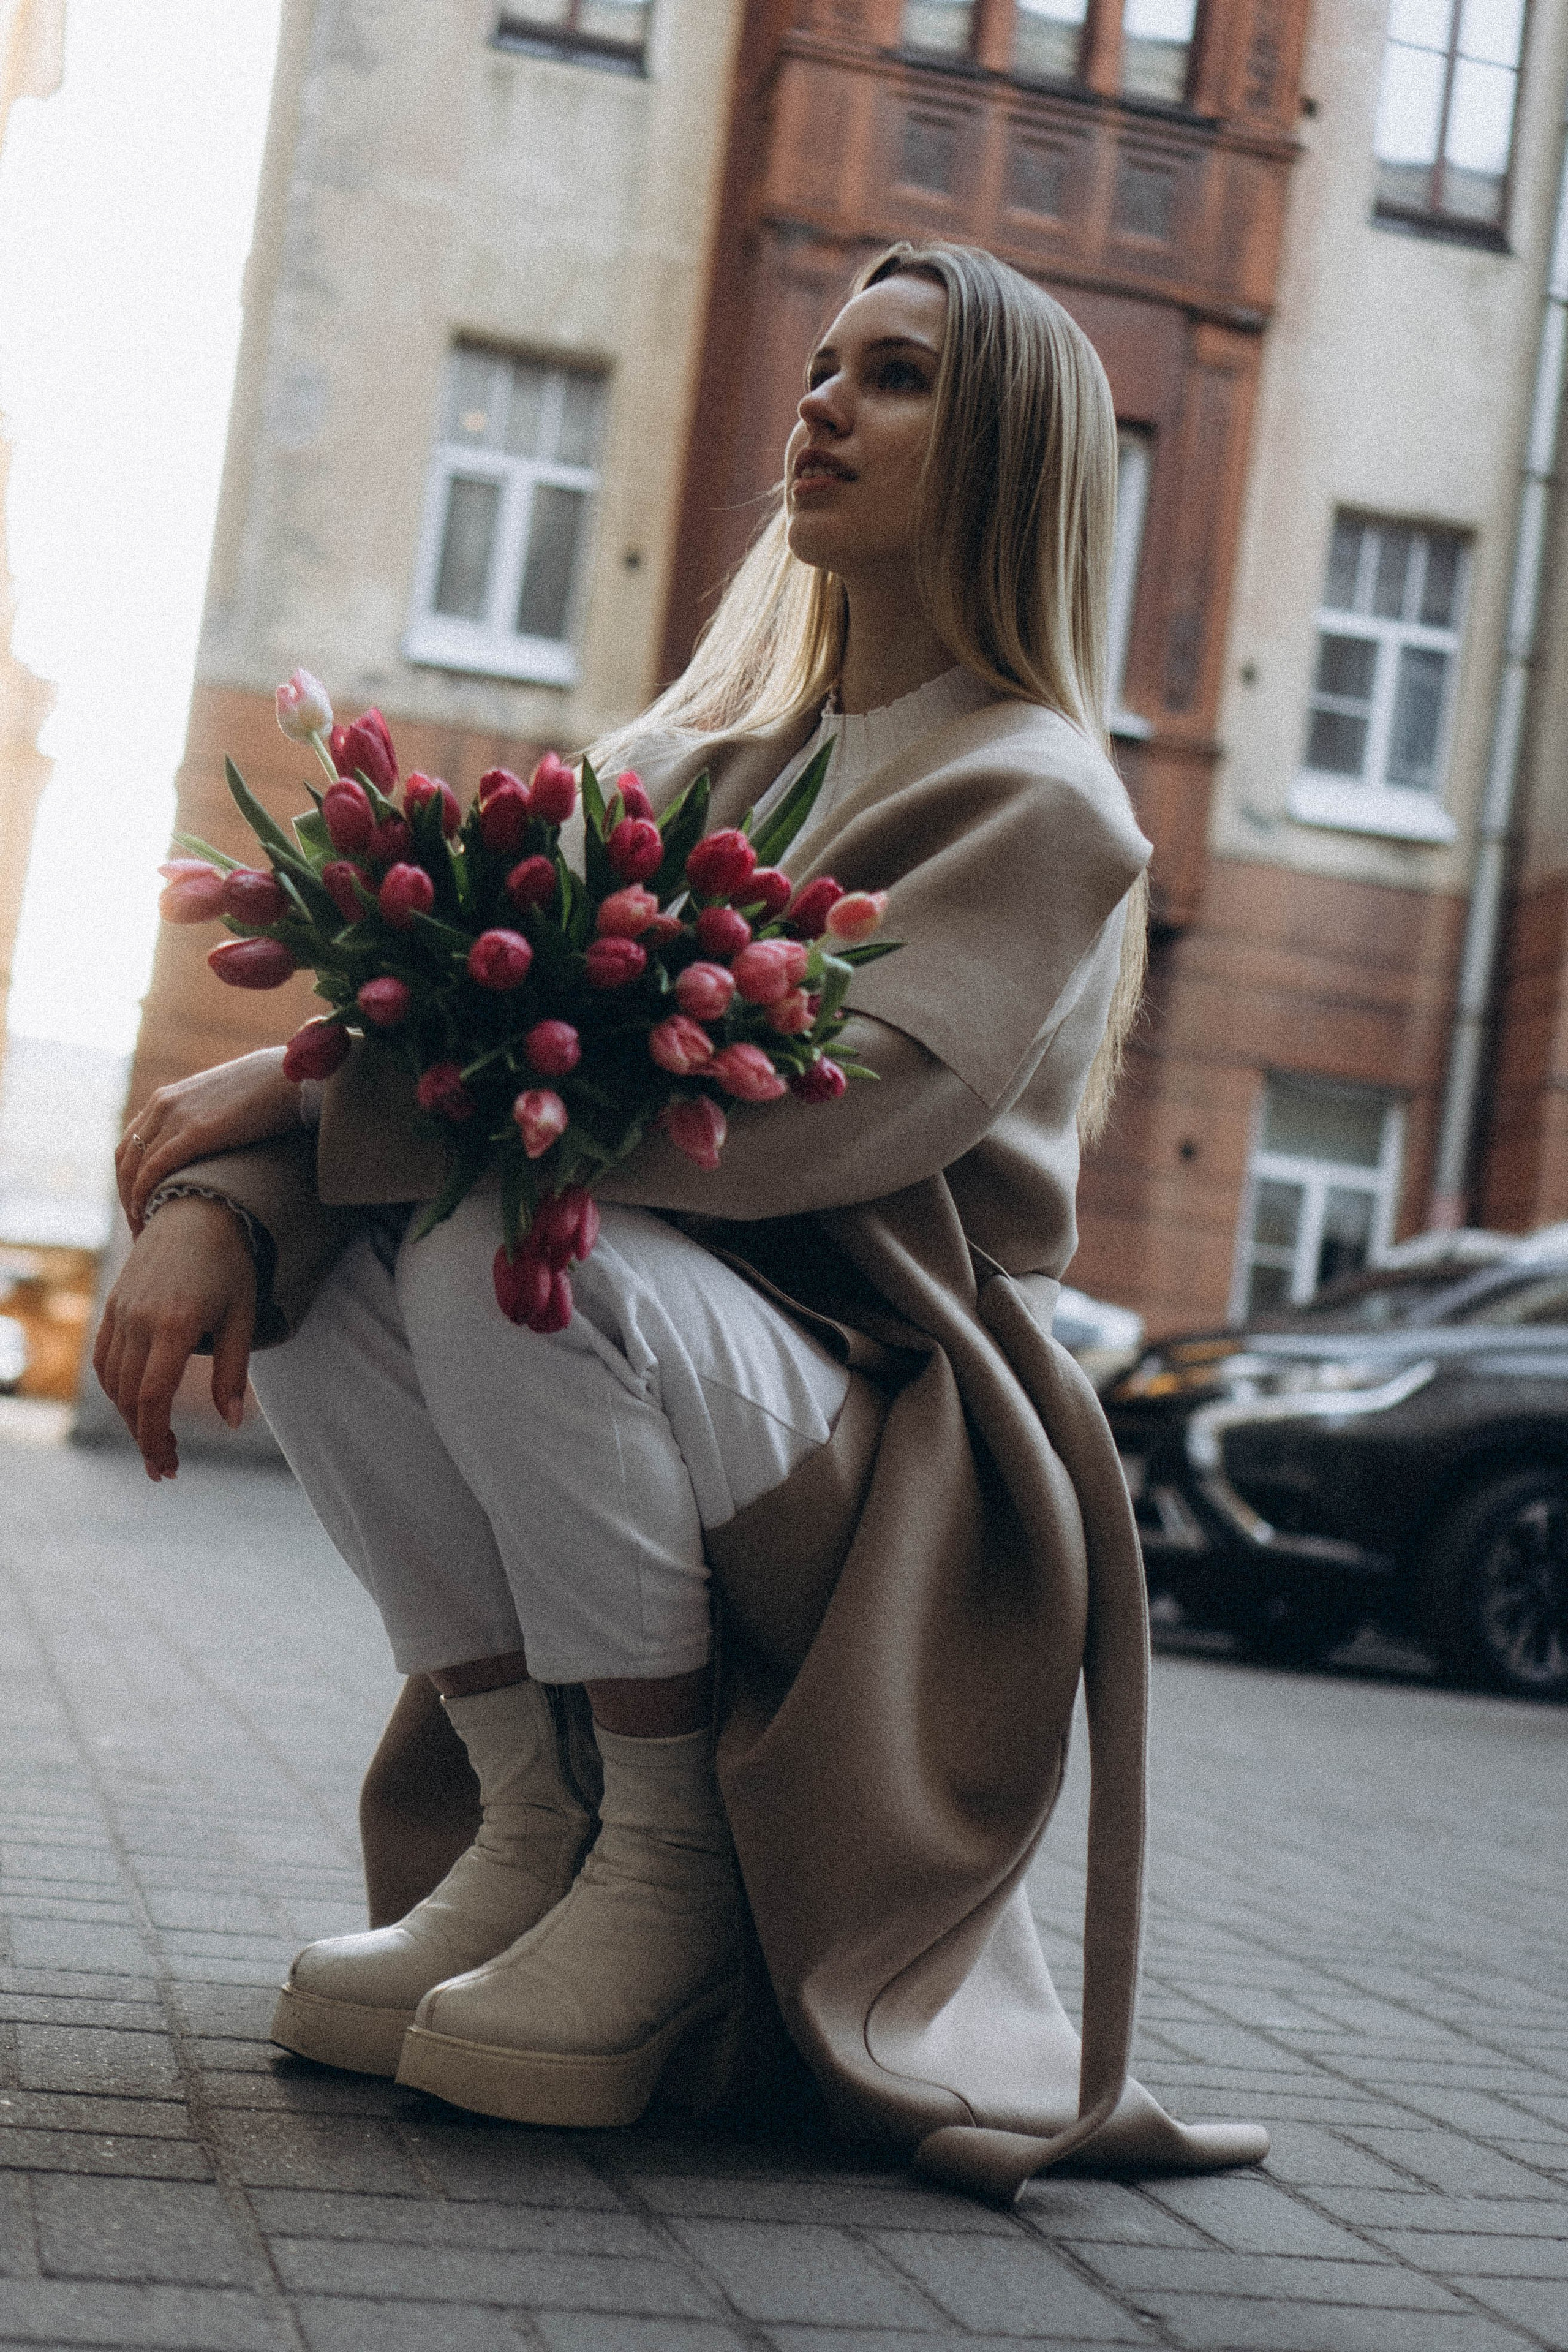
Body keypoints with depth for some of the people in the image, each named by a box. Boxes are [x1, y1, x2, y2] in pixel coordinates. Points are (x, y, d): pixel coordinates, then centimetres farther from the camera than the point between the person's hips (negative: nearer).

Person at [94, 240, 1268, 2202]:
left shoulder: (1040, 807, -7)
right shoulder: (696, 762, 14)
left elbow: (816, 1107, -25)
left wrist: (329, 1077, -23)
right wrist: (219, 1193, -19)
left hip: (902, 1450, -6)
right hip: (664, 1377, 7)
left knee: (502, 1256, -31)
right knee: (286, 1242, -14)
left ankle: (668, 1871, -13)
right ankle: (532, 1827, -6)